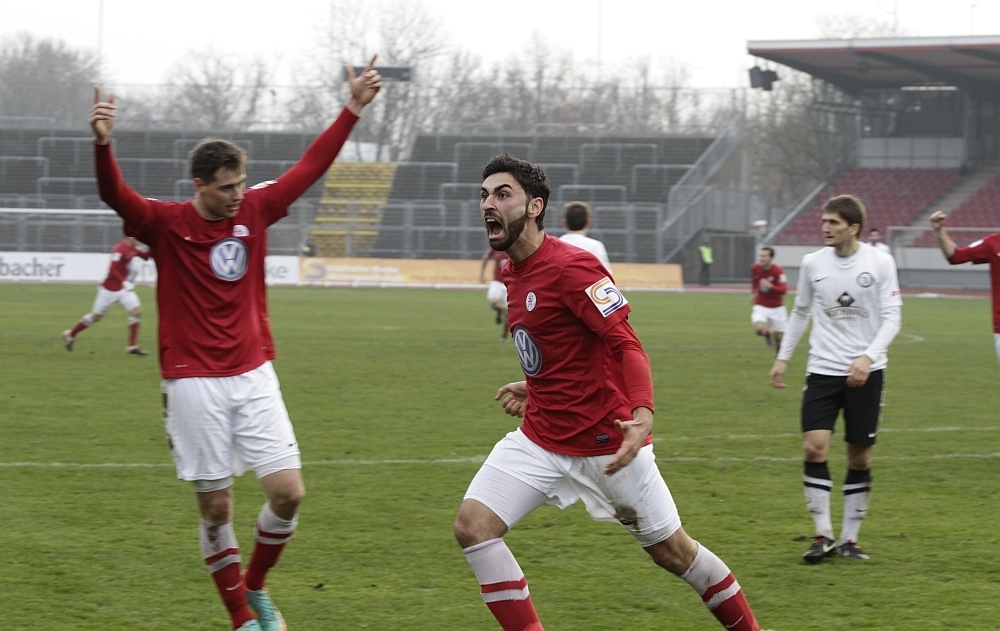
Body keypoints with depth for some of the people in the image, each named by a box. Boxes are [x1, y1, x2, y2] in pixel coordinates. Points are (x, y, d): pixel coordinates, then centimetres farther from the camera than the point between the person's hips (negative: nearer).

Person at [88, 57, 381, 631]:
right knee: (216, 507, 0)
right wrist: (103, 145, -44)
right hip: (194, 384, -4)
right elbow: (116, 195, -24)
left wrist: (353, 110, 11)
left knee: (288, 492, -4)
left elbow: (311, 167, 12)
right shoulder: (167, 224, -7)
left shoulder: (254, 211, 5)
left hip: (254, 375, 4)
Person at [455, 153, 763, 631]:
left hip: (605, 443, -7)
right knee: (472, 525, -11)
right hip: (540, 439, 7)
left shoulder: (570, 266, -17)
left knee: (672, 551, 5)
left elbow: (627, 346, -24)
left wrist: (643, 415, -37)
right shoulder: (512, 274, 9)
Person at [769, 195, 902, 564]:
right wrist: (783, 357, 15)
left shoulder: (879, 262, -5)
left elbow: (892, 317, -7)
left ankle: (850, 539, 14)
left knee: (860, 456, 3)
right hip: (823, 369, 2)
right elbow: (800, 312, 17)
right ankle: (823, 535, -4)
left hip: (866, 372, -2)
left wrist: (868, 357, -20)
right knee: (814, 447, -13)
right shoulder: (812, 263, 3)